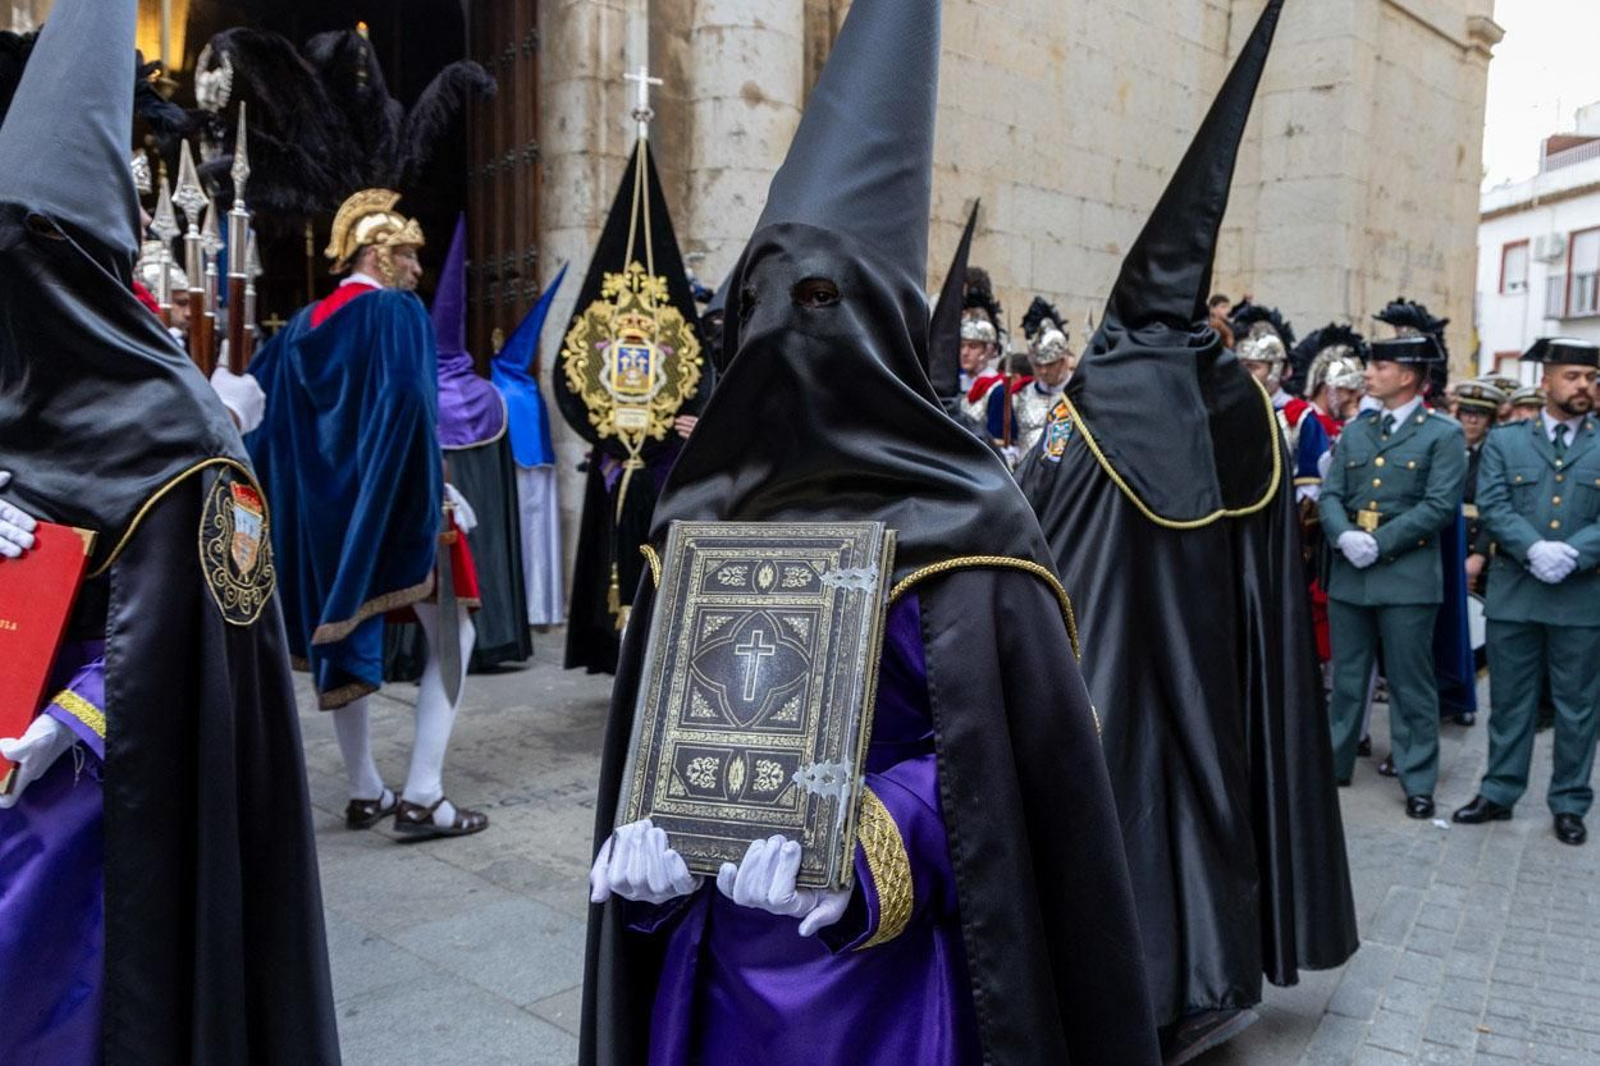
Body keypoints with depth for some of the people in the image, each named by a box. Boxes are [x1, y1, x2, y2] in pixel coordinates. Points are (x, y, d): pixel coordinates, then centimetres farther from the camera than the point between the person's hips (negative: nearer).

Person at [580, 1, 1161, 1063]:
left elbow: (1007, 756, -13)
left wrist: (862, 848, -26)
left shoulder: (957, 518, -12)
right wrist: (651, 830, -10)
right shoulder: (708, 500, 2)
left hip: (882, 965, -4)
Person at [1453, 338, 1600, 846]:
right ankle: (1499, 792, 22)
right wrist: (1534, 549, -19)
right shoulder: (1504, 441, 5)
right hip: (1514, 593, 0)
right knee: (1509, 701, 10)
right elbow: (1493, 506, -5)